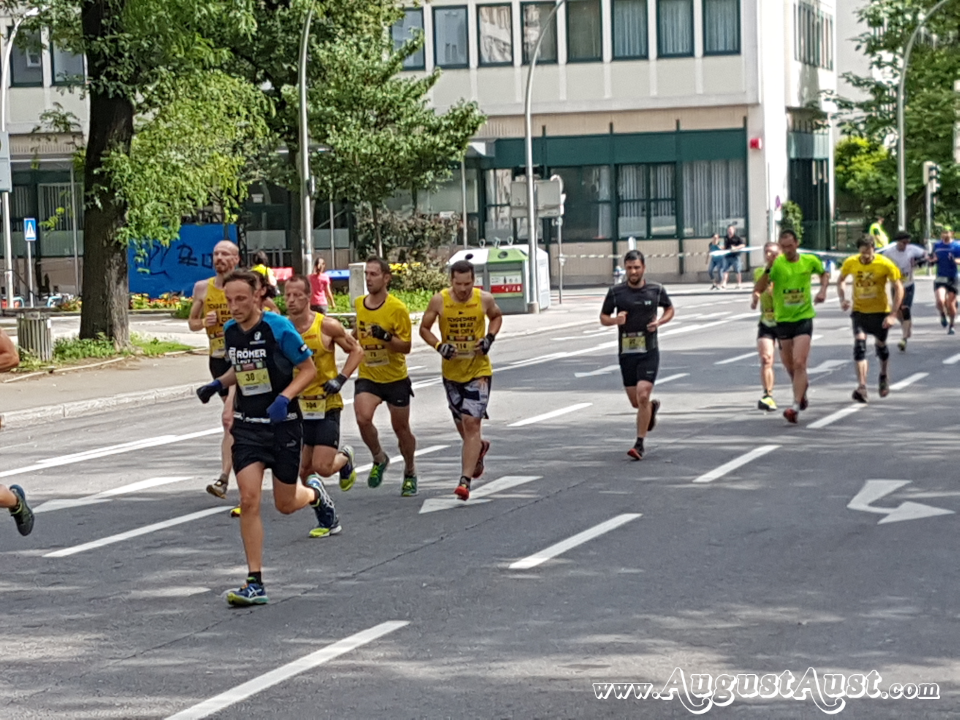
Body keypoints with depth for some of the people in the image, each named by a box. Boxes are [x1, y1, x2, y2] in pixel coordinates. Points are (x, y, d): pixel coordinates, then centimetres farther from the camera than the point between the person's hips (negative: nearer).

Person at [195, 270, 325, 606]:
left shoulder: (279, 328, -15)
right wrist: (218, 384, 2)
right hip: (247, 425, 3)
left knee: (285, 504, 8)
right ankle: (255, 583, -8)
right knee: (249, 499, -11)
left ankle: (314, 493, 46)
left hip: (283, 424, -3)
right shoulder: (229, 331, 1)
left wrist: (284, 398, -22)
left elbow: (308, 369, -8)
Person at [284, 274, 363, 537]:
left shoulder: (327, 327, -12)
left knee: (322, 468, -12)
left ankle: (345, 457, 24)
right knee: (304, 471, 3)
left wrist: (340, 379, -12)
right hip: (298, 407, 4)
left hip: (326, 405, -4)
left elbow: (356, 351, 0)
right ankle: (329, 517, 22)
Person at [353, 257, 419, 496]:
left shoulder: (397, 308, -14)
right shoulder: (359, 304, 2)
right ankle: (379, 458, 4)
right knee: (363, 418, -22)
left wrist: (386, 337, -30)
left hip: (395, 378, -3)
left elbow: (406, 346, -15)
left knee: (401, 427, 10)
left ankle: (410, 471, 33)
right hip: (367, 376, 3)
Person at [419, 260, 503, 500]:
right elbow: (424, 328, 1)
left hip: (479, 370, -3)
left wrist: (490, 338, -6)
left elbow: (496, 317, 12)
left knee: (471, 423, -13)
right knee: (462, 424, 17)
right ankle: (479, 447, 52)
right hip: (451, 371, 3)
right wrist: (439, 346, -16)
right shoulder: (439, 301, -11)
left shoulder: (484, 299, -10)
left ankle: (465, 481, -14)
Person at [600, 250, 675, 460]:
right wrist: (615, 320, -15)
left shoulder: (656, 290, 0)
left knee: (642, 396, -15)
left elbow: (669, 309, 16)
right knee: (636, 402, 7)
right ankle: (653, 407, 45)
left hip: (649, 351, -2)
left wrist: (660, 321, -5)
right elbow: (603, 317, 8)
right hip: (626, 352, 2)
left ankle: (640, 444, -6)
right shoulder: (616, 292, 0)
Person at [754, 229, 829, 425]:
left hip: (804, 317, -2)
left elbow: (824, 273, 22)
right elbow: (758, 290, -16)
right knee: (789, 366, 13)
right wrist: (767, 269, -28)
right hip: (783, 319, 2)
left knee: (799, 363, -16)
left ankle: (795, 407, -19)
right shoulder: (776, 264, -7)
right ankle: (802, 387, 45)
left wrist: (823, 290, 4)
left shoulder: (810, 261, -1)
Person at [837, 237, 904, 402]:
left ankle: (884, 376, 42)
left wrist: (893, 315, -16)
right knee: (859, 343, -15)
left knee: (880, 344, 11)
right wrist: (842, 299, -9)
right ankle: (862, 387, -19)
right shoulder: (850, 263, -10)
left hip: (880, 311, -1)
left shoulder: (885, 265, -18)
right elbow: (841, 280, 9)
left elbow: (898, 288, -11)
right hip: (859, 310, 1)